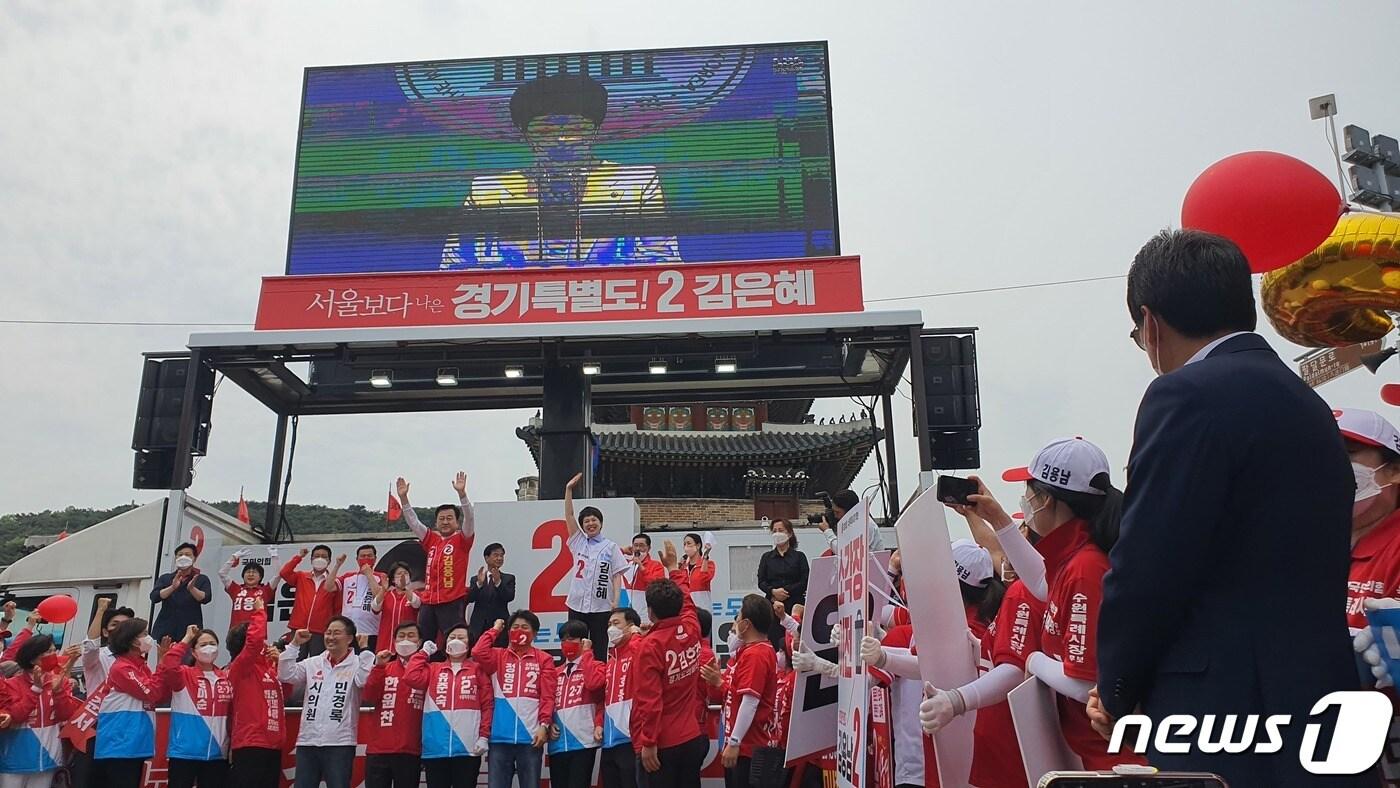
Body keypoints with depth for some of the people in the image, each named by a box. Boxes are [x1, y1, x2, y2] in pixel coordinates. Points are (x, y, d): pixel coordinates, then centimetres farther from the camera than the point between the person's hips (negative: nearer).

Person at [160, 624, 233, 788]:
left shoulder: (227, 678, 7)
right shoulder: (184, 675, -3)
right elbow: (168, 667, -26)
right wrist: (186, 640, -16)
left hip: (217, 754, 4)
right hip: (184, 753, -4)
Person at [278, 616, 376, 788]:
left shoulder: (357, 664, -1)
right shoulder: (313, 663, 12)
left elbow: (365, 681, -20)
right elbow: (285, 676, 2)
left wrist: (365, 650, -20)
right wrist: (294, 645, -2)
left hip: (340, 743, -4)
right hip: (307, 742, 4)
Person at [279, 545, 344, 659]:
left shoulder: (334, 582, 3)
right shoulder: (301, 577, 10)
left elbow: (337, 609, 5)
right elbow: (284, 573, -6)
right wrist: (298, 557, -2)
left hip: (321, 633, -2)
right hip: (298, 630, 2)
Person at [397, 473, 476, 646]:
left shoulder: (462, 540, 3)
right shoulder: (431, 540, 15)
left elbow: (469, 519, -12)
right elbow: (413, 522, 14)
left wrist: (461, 493, -24)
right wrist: (403, 497, 4)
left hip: (453, 602, -5)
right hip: (428, 602, 5)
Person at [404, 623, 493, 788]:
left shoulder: (478, 669, 7)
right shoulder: (433, 669, 14)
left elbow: (487, 704, 2)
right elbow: (411, 678, -5)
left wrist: (484, 736, -7)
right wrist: (424, 652, 6)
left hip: (468, 748, -2)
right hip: (436, 748, 2)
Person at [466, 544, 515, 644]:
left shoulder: (508, 578, 10)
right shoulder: (476, 579, 13)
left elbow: (510, 597, -6)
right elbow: (470, 598, -2)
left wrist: (498, 582, -20)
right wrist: (479, 583, -19)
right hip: (478, 627, 1)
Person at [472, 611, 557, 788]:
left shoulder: (544, 660, 8)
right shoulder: (498, 656, 11)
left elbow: (548, 696, 1)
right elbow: (477, 653, -9)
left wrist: (544, 725, -11)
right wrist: (495, 629, 4)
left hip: (530, 736, -1)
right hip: (500, 736, 1)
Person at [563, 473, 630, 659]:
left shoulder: (611, 546, 3)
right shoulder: (578, 542, 10)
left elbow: (617, 575, 1)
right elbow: (568, 515, 3)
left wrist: (616, 600, -9)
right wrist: (569, 489, -4)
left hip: (601, 606, -2)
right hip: (577, 604, 2)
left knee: (599, 650, 3)